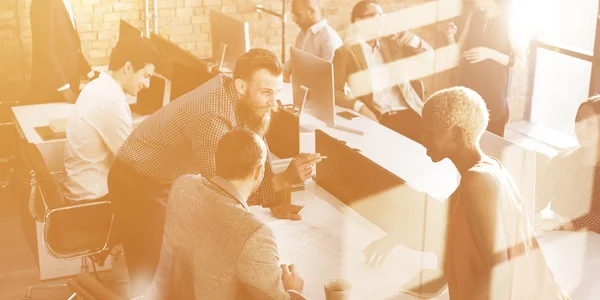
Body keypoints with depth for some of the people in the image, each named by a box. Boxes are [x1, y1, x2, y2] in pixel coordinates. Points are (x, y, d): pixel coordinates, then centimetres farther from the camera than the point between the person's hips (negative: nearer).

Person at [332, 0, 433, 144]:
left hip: (408, 111, 4)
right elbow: (334, 91, -2)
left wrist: (404, 35, 4)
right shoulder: (345, 52, 4)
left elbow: (428, 54, 17)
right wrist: (358, 107, -18)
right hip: (377, 118, -4)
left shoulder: (391, 43, 17)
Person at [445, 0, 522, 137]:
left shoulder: (508, 21, -11)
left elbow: (520, 61, -12)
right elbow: (459, 50, 9)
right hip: (467, 89, 5)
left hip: (493, 95, -5)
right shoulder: (473, 15, 5)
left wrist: (489, 53, -24)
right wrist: (451, 37, -12)